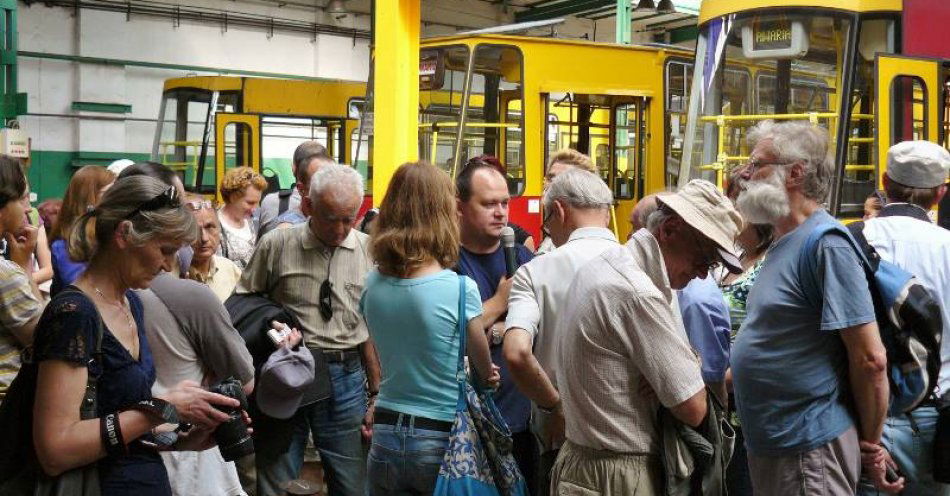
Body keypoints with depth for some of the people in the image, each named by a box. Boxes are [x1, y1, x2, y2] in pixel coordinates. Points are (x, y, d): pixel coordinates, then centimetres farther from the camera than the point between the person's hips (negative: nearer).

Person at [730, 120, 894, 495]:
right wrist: (726, 377, 10)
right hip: (769, 445, 9)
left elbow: (870, 358, -20)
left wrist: (870, 445, -11)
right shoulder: (783, 245, 11)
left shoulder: (826, 244, -18)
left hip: (810, 450, -9)